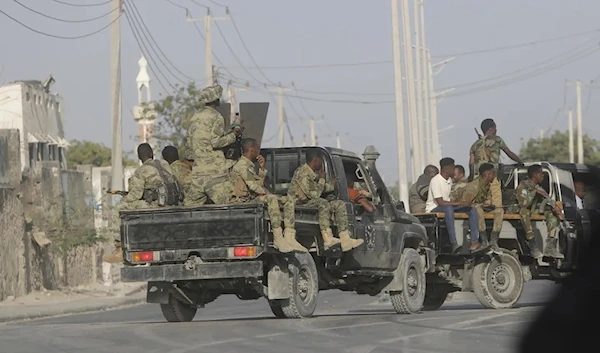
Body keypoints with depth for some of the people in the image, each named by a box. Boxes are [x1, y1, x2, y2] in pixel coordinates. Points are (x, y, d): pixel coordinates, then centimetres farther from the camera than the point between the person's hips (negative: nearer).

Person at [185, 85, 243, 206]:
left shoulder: (195, 118, 15)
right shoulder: (216, 117, -7)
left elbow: (189, 144, 18)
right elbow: (216, 142, -15)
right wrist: (233, 135, -4)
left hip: (198, 167, 7)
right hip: (214, 169, -7)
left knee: (192, 201, 8)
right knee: (226, 201, -9)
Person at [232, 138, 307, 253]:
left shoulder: (250, 165, 23)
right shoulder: (241, 165, -11)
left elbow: (260, 183, 24)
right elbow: (252, 185, -21)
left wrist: (262, 168, 13)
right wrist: (265, 193, -10)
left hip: (257, 197, 11)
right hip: (247, 199, -11)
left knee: (288, 200, 1)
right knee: (271, 199, -38)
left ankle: (289, 238, -14)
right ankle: (278, 239, -39)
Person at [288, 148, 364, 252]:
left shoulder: (313, 173, 14)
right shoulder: (302, 173, -17)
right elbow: (314, 194, -22)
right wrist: (322, 179, -12)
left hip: (314, 204, 10)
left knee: (339, 204, 1)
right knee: (323, 203, -35)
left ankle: (345, 240, -13)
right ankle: (327, 238, -45)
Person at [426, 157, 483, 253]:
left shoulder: (449, 180, 11)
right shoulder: (436, 181, -18)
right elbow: (440, 202, -25)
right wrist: (460, 203, -25)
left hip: (448, 207, 9)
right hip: (433, 209, -9)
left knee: (472, 209, -7)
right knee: (449, 209, -42)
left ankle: (474, 243, -20)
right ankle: (454, 244, -48)